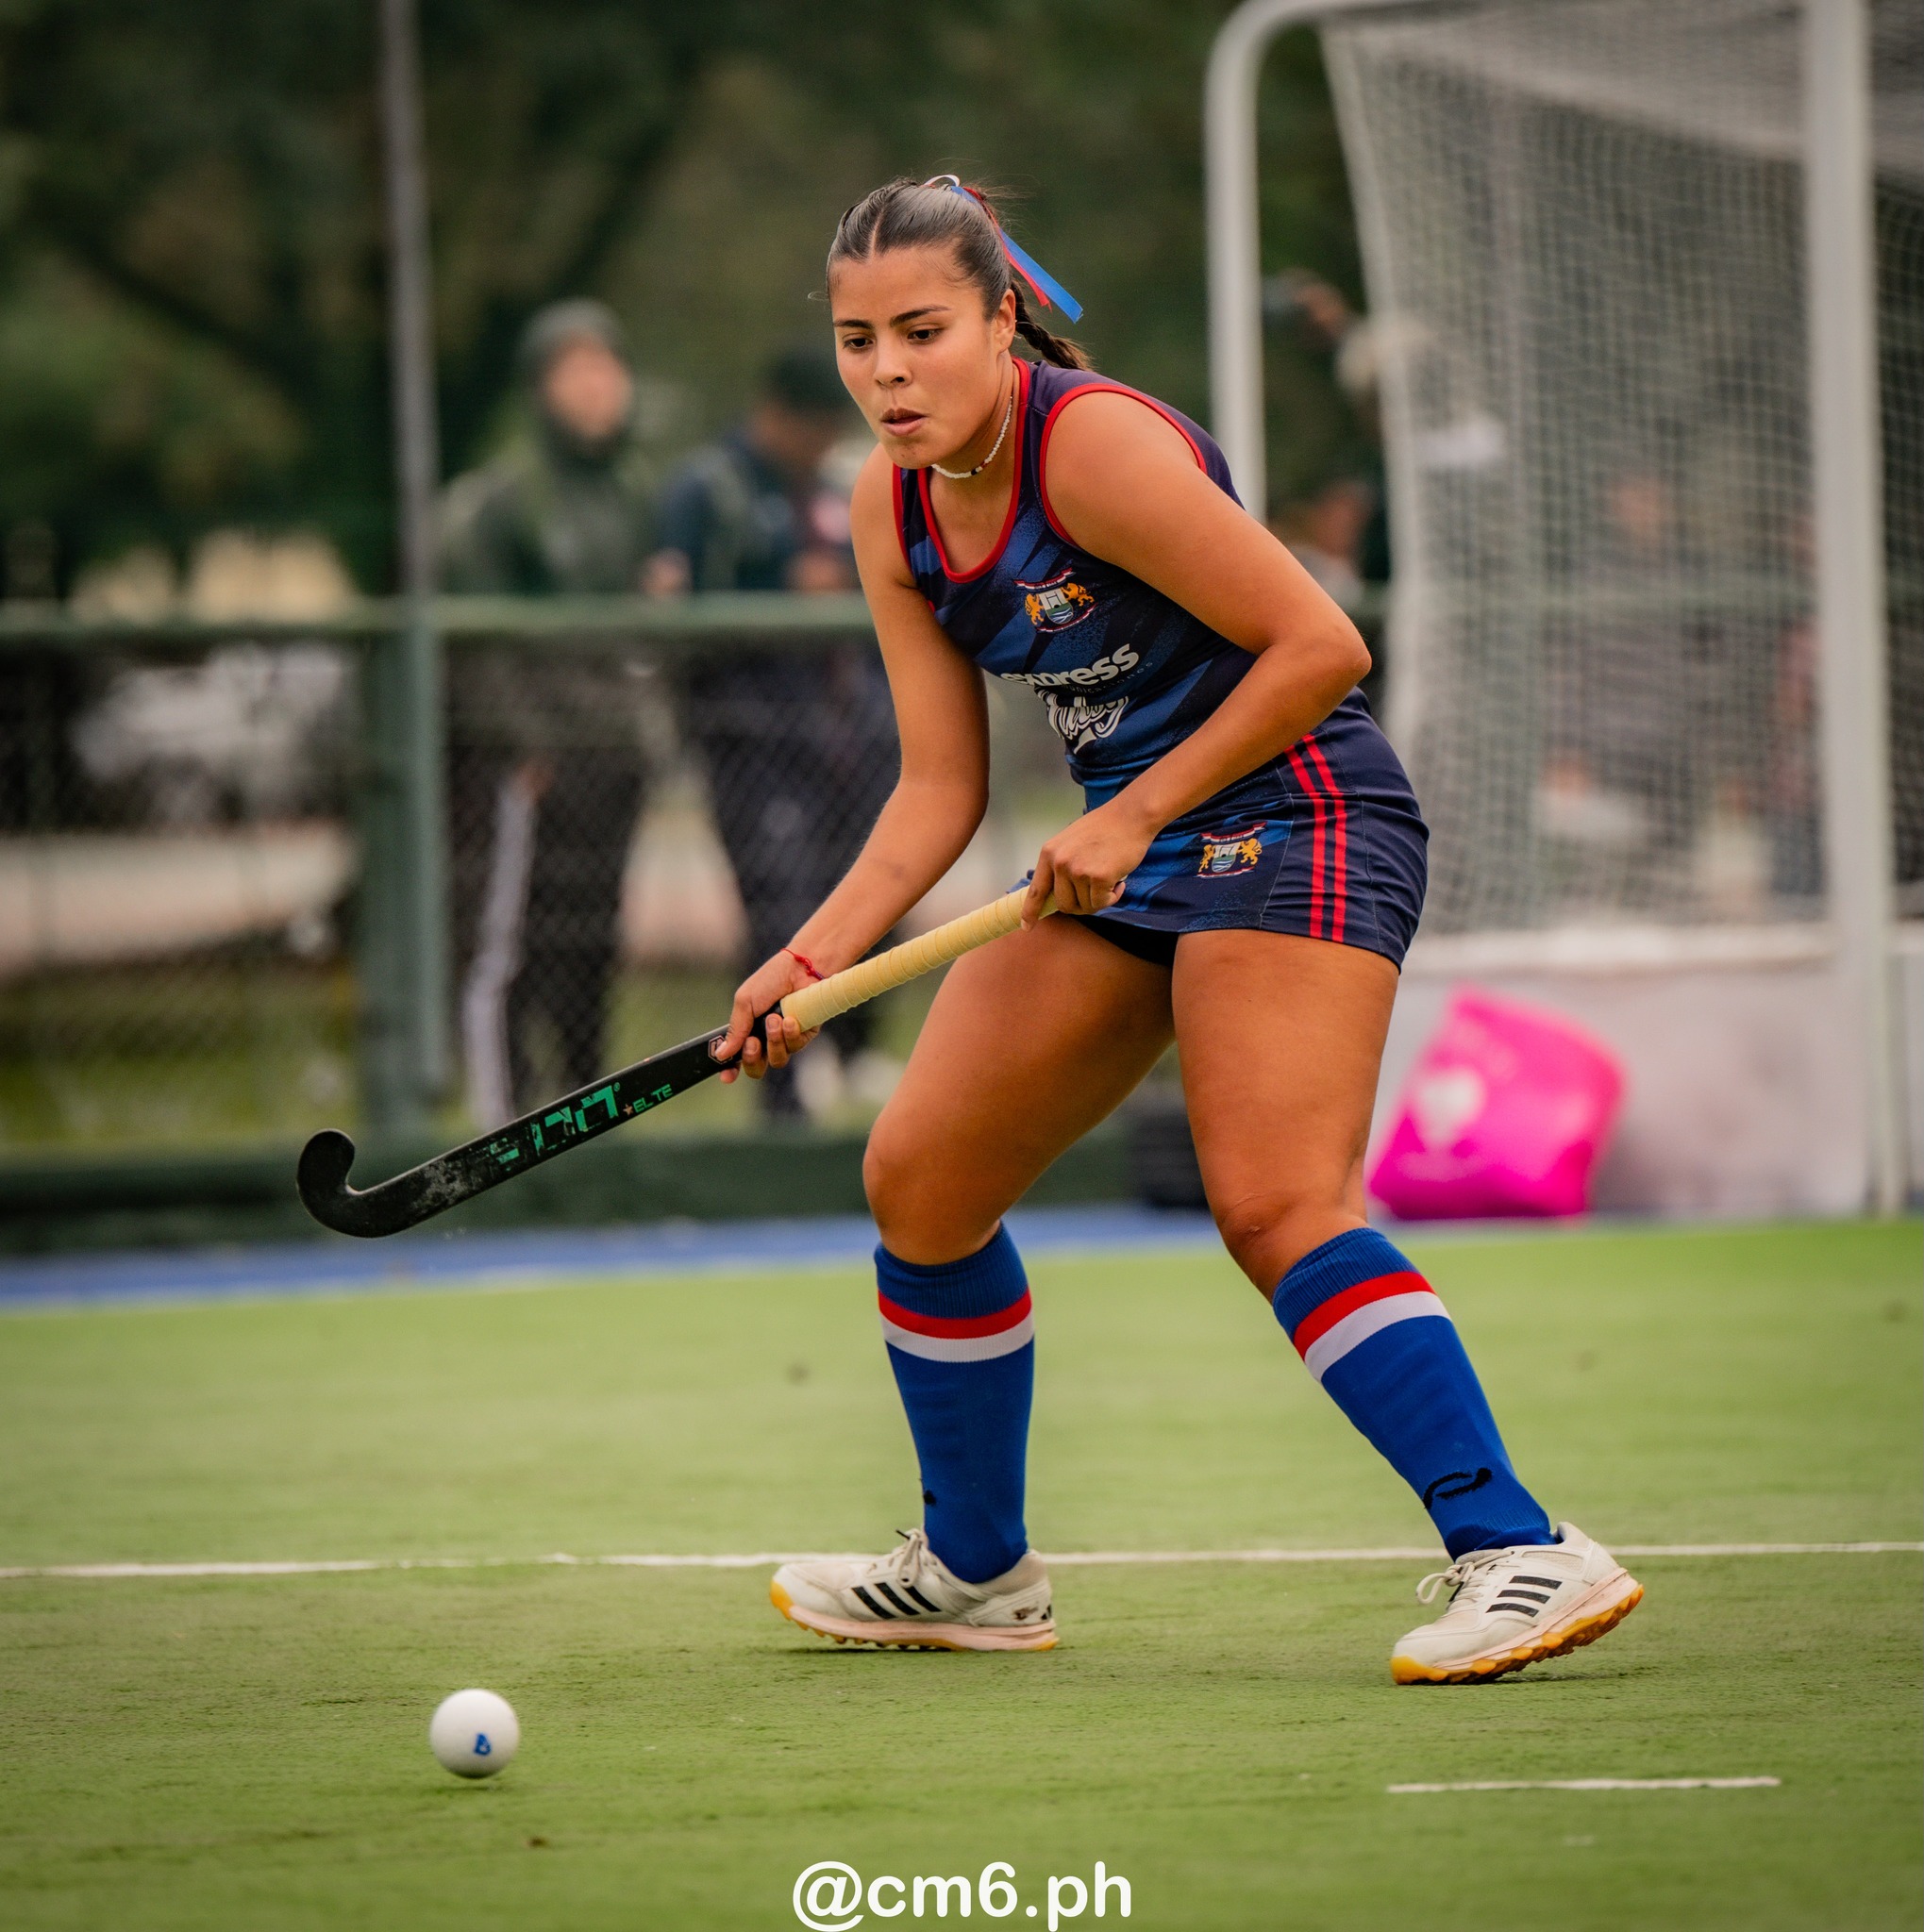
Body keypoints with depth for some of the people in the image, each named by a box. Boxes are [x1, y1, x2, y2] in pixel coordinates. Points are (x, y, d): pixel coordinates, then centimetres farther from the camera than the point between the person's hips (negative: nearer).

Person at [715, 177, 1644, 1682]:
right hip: (1133, 845, 9)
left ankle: (1520, 1554, -29)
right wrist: (818, 955, -8)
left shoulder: (1092, 443, -20)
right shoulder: (892, 511, 4)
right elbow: (942, 783, 6)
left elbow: (1319, 646, -19)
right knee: (918, 1179, 7)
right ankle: (976, 1573, 24)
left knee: (1277, 1206, -25)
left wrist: (1138, 812, -19)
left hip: (1289, 813, -9)